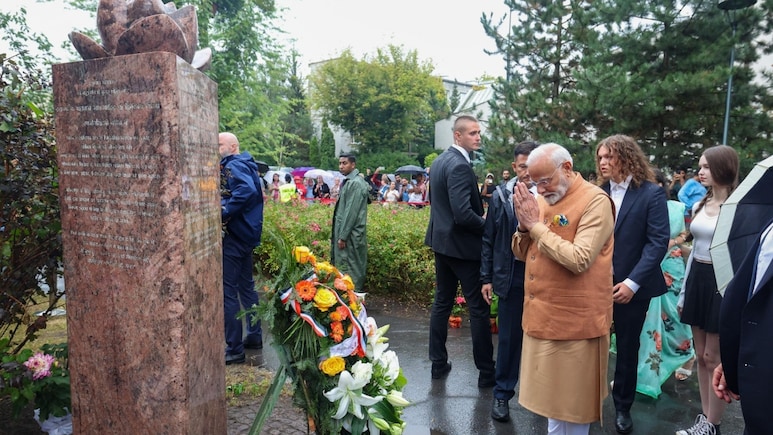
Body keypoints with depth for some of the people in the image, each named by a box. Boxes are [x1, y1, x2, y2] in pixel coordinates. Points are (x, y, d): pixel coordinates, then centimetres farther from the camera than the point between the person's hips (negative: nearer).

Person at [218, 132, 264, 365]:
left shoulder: (233, 165, -14)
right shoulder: (245, 165, 16)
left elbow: (247, 190, -32)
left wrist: (223, 213, -29)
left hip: (233, 235, -10)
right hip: (246, 233, 10)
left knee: (228, 291, -4)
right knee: (246, 286, 19)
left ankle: (234, 349, 2)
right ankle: (254, 336, 29)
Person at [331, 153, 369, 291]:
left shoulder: (356, 183, -16)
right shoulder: (348, 182, 14)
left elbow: (352, 212, -21)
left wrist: (343, 236, -20)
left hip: (350, 234, -9)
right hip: (345, 231, 9)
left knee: (349, 268, -2)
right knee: (343, 266, 14)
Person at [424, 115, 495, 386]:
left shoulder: (439, 161, 9)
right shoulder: (459, 166, -21)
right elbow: (463, 214, -27)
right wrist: (486, 226, -10)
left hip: (441, 241, 10)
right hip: (462, 246, -9)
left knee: (442, 303, 15)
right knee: (478, 309, 1)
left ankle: (438, 364, 25)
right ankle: (486, 372, 12)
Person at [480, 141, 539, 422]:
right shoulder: (501, 196, -1)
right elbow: (488, 240, 4)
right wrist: (486, 277, 3)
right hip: (511, 276, 1)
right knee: (509, 336, 11)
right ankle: (502, 393, 26)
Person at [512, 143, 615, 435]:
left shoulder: (595, 201, -15)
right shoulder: (542, 199, 7)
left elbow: (579, 260, -26)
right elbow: (521, 253, 11)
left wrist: (537, 226, -19)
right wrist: (524, 226, -9)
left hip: (575, 320, -7)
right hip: (542, 314, 7)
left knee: (573, 398, 9)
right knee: (551, 392, 20)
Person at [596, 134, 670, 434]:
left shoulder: (651, 194, -8)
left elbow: (658, 242, -13)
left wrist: (632, 282, -19)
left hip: (631, 286, -3)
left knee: (627, 347, 12)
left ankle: (622, 406, 30)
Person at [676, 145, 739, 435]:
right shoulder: (699, 205, 9)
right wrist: (684, 290, 15)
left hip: (721, 282, -7)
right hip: (697, 279, 7)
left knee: (714, 357, 3)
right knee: (700, 354, 13)